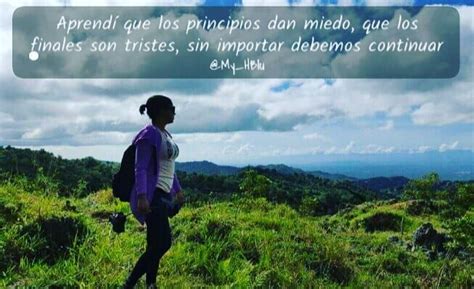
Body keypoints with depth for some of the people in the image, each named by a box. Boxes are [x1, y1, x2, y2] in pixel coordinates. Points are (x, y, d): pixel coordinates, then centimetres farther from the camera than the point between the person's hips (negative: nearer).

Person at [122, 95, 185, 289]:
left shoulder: (165, 135, 16)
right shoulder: (149, 134, -11)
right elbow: (141, 169, -17)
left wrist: (178, 190, 28)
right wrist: (141, 196, -28)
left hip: (163, 195, 9)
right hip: (152, 195, -9)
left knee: (155, 245, 10)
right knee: (163, 243, -12)